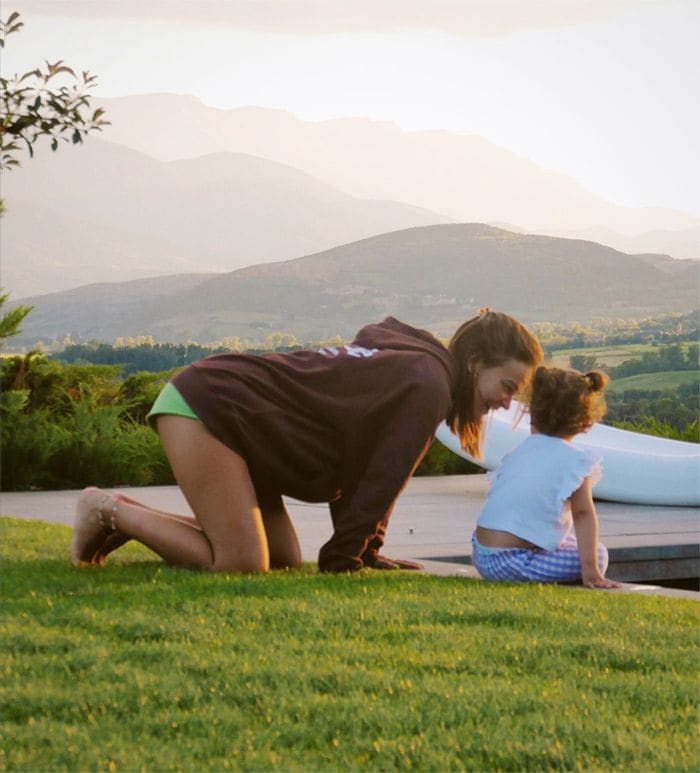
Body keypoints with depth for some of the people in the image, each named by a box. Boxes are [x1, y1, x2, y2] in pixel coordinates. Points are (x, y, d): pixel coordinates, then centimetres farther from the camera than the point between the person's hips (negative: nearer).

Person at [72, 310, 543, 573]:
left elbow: (365, 474, 18)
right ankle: (111, 512, -2)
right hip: (206, 405, -11)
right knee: (242, 565, -16)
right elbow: (380, 484, -14)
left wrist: (362, 553, 13)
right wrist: (342, 563, -5)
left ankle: (130, 516, 16)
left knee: (283, 559, 9)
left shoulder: (405, 362, 15)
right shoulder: (427, 386, -16)